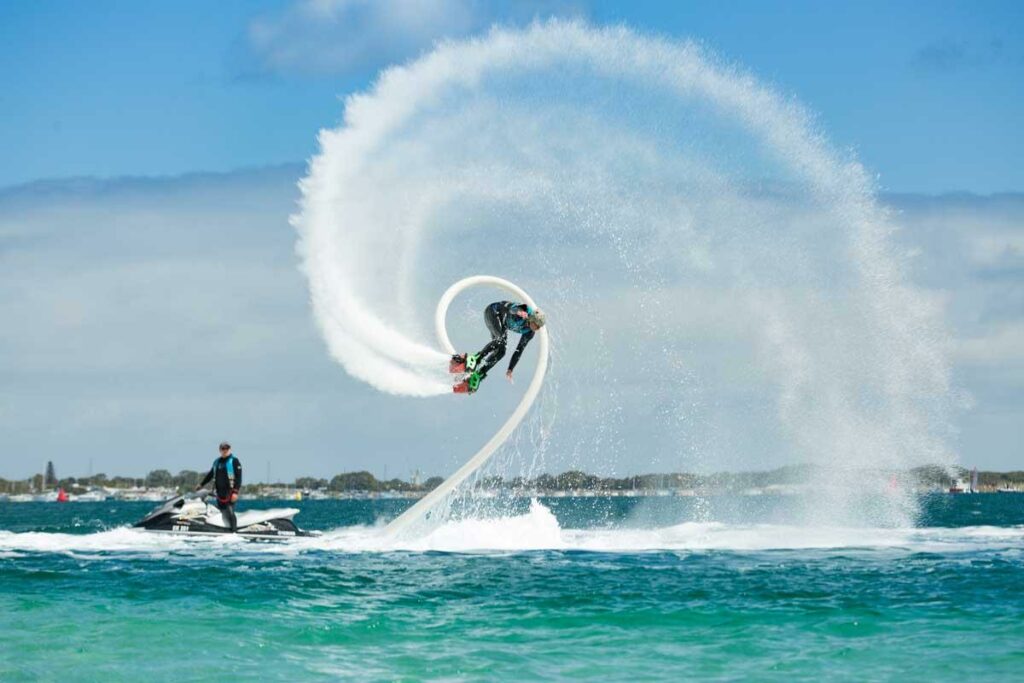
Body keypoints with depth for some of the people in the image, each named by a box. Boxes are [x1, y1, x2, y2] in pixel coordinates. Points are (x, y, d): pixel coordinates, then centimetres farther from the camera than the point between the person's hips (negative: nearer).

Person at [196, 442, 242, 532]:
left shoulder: (234, 461, -2)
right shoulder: (217, 462, 17)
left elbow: (238, 478, -9)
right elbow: (210, 474, 31)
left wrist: (235, 492, -17)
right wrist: (201, 484, 36)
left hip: (230, 492, -6)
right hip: (220, 492, 6)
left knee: (230, 513, -15)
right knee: (222, 513, 2)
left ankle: (234, 532, -17)